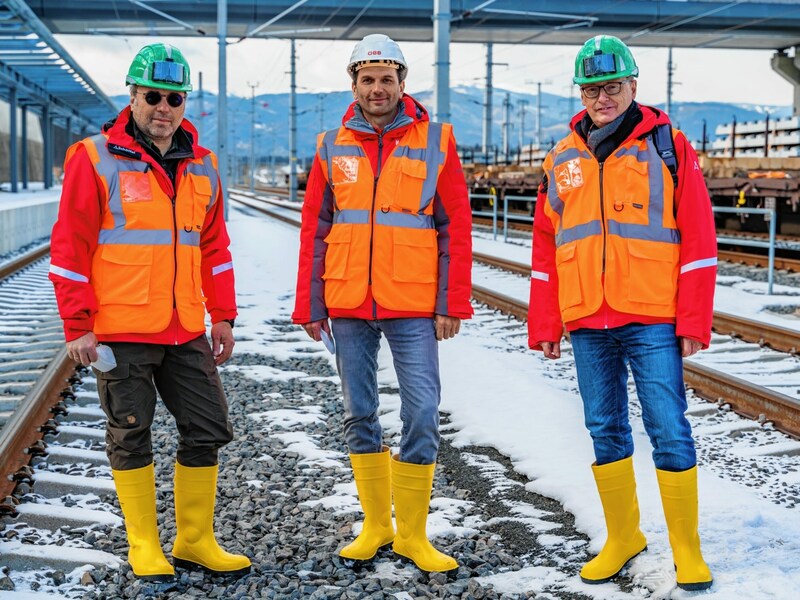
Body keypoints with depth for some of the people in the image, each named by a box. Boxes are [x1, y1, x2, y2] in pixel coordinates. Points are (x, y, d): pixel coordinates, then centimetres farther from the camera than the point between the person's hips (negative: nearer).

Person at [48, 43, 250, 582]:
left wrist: (222, 316, 13)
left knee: (208, 430, 7)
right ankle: (144, 547, 19)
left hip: (187, 332, 5)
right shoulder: (95, 160, -6)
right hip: (121, 332, -5)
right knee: (131, 436, 6)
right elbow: (70, 248, -7)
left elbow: (215, 247, 16)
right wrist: (79, 326, -10)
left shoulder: (202, 166, 10)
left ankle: (196, 541, 22)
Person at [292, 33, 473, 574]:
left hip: (413, 305, -2)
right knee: (359, 416, 10)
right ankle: (376, 525, 24)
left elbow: (456, 227, -2)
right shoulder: (333, 146, 6)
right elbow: (315, 231, 7)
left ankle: (412, 534, 11)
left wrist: (453, 303, -6)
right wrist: (309, 306, 4)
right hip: (348, 304, 3)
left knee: (422, 416, -3)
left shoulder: (436, 140, 0)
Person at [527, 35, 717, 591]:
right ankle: (623, 536, 26)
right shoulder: (562, 159, 11)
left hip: (652, 320, -4)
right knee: (605, 432, 11)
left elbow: (698, 239, -4)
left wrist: (695, 322, -8)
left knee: (669, 431, -2)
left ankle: (687, 549, 11)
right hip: (587, 325, 4)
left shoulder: (668, 146, -1)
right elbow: (546, 248, 13)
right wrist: (544, 326, 9)